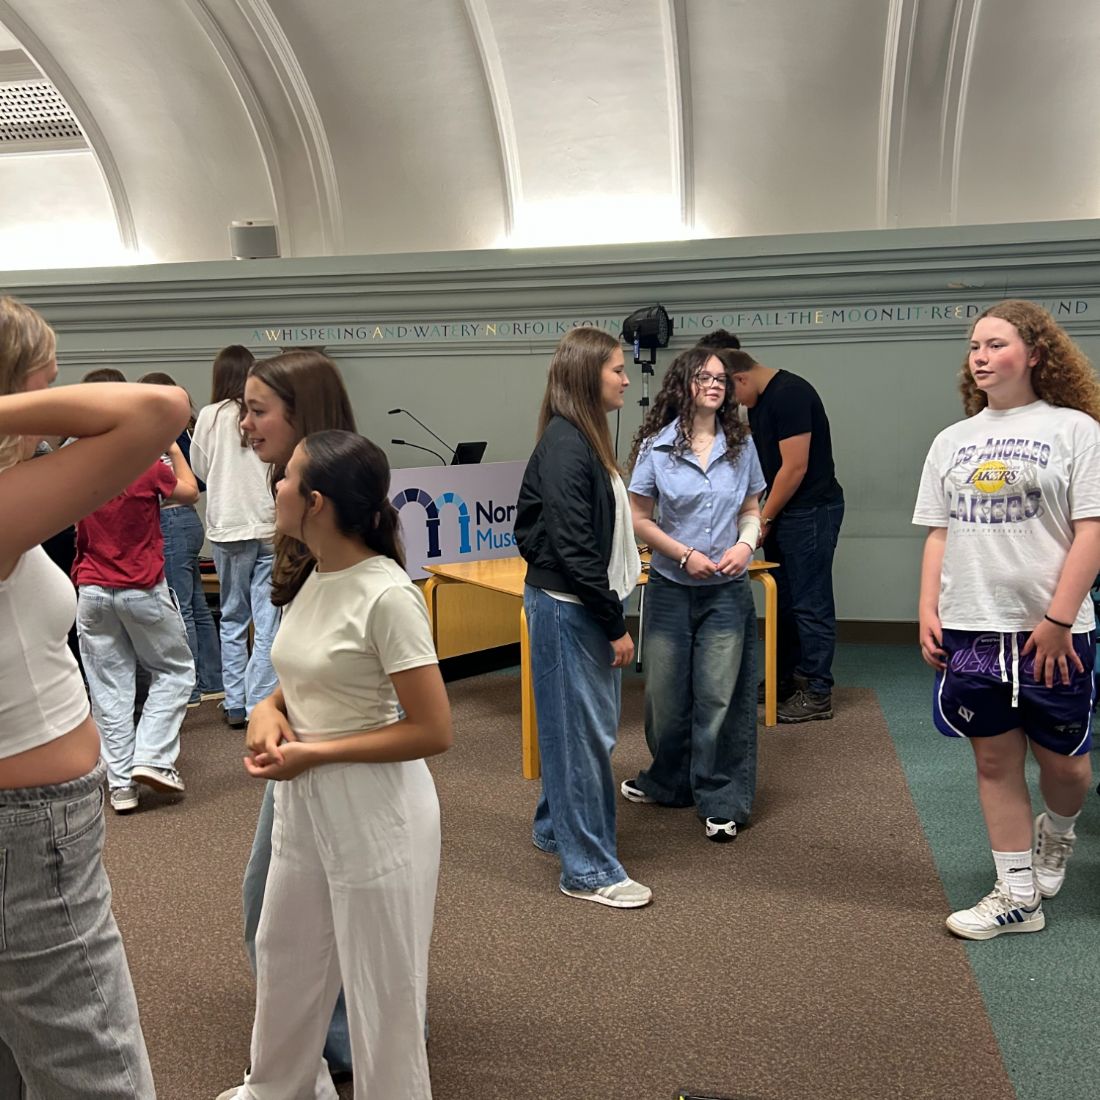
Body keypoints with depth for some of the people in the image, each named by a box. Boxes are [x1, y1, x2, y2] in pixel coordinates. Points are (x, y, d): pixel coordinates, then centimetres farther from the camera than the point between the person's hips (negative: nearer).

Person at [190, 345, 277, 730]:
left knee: (232, 618, 15)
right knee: (267, 621, 2)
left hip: (227, 528, 2)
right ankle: (259, 708, 1)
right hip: (268, 525, -2)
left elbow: (200, 467, 8)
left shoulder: (209, 416, -3)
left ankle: (235, 705, 19)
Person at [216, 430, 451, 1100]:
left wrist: (314, 754, -19)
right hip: (304, 802, 9)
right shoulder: (315, 578, 2)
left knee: (381, 986, 10)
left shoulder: (386, 596, -22)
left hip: (374, 811, -9)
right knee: (285, 958, 25)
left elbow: (434, 732, -22)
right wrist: (270, 710, -5)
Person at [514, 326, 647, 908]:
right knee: (584, 732, -1)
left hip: (582, 604, 10)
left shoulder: (582, 439, 11)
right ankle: (588, 869, 10)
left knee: (580, 726, 19)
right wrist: (615, 625, -17)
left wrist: (611, 614, 13)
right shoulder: (566, 445, -19)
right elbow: (573, 546, -22)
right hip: (568, 606, -10)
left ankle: (555, 827, 36)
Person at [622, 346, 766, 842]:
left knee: (719, 696, 1)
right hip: (671, 587, 0)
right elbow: (640, 519, -2)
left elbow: (752, 509, 11)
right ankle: (666, 782, 33)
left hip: (727, 591, 1)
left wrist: (746, 544, -10)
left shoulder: (741, 446, 3)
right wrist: (685, 555, -14)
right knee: (666, 693, 10)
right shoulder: (656, 447, -4)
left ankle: (720, 801, 13)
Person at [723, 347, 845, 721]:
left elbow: (795, 468, -20)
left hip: (812, 511, -10)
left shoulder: (790, 395, -18)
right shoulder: (759, 402, 13)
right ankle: (785, 681, 25)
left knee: (810, 603, -5)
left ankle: (818, 694, 1)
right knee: (784, 600, 15)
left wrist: (764, 519, -12)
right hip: (782, 511, 10)